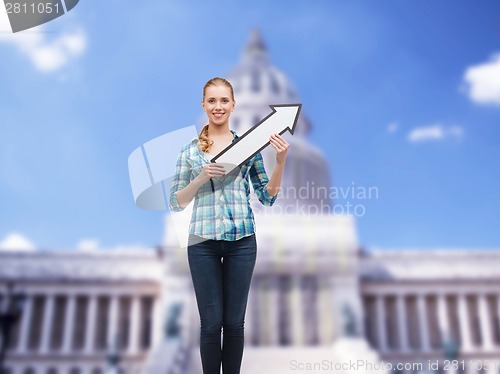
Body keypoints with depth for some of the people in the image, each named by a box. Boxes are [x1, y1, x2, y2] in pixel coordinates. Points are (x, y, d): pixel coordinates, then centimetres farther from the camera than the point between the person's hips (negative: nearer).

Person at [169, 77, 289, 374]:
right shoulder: (190, 151, 5)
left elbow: (268, 197, 5)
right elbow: (175, 202, 5)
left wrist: (281, 160, -10)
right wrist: (202, 178, -12)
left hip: (242, 241, 0)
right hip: (203, 242, 0)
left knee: (234, 322, 9)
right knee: (211, 323, 6)